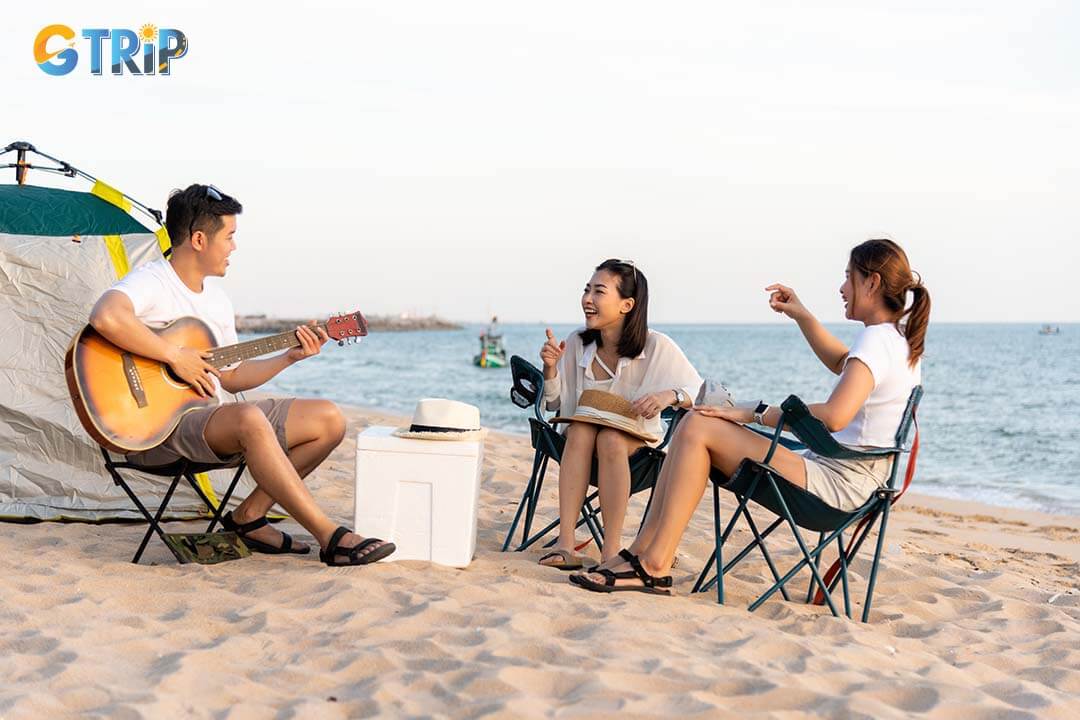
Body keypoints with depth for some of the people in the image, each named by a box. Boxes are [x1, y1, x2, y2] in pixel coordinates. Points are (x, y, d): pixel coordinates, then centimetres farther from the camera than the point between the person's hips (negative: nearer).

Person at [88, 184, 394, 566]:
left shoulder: (217, 300, 17)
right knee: (250, 420, -38)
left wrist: (290, 357, 11)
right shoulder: (150, 283, -11)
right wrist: (175, 356, -28)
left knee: (329, 419, 2)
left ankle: (250, 516, 2)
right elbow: (106, 317, -35)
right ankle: (330, 537, -33)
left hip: (211, 415, 9)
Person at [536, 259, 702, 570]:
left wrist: (671, 395, -31)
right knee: (580, 429, -32)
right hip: (583, 434, 3)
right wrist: (551, 367, -15)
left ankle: (612, 550, -36)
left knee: (610, 439, -35)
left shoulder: (656, 346, -15)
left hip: (637, 439, -2)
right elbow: (554, 403, 4)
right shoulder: (576, 343, -6)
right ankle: (565, 542, -38)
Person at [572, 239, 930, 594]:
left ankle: (654, 566, -17)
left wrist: (755, 414, -21)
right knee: (692, 426, 5)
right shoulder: (899, 339, 17)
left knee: (698, 428, -17)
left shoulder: (876, 339, -15)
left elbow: (834, 416, -30)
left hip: (834, 482, -11)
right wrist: (801, 315, 29)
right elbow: (841, 362, 40)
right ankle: (642, 552, -2)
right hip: (840, 475, 11)